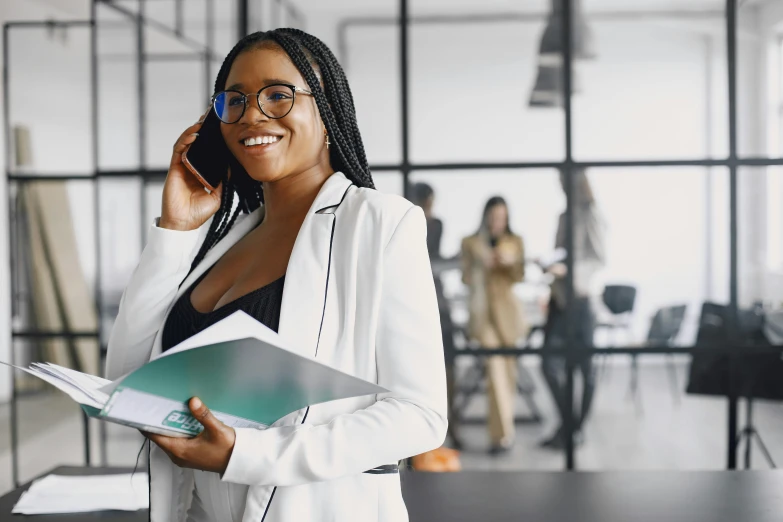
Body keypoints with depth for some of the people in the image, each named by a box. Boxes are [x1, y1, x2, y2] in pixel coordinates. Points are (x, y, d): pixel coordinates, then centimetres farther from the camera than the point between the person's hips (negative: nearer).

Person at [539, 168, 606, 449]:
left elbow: (599, 259, -12)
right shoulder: (564, 216, 13)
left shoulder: (591, 215, -7)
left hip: (581, 299, -6)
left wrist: (567, 269, -23)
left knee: (584, 366, 0)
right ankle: (566, 423, 16)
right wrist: (549, 265, 4)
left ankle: (578, 427, 11)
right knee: (550, 365, 4)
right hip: (560, 298, 6)